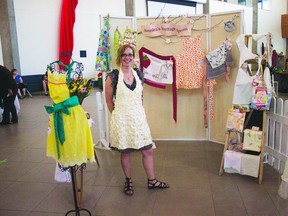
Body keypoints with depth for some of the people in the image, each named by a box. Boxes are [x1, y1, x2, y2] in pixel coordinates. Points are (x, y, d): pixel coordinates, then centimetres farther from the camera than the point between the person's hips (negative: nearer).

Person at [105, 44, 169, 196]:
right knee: (125, 151, 10)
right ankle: (128, 181, 30)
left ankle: (151, 181, 26)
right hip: (122, 120, -4)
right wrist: (118, 114, 6)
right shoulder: (113, 76, -8)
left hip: (139, 118, 4)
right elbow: (109, 100, -1)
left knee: (148, 150, 8)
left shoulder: (138, 74, 5)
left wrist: (137, 112, 13)